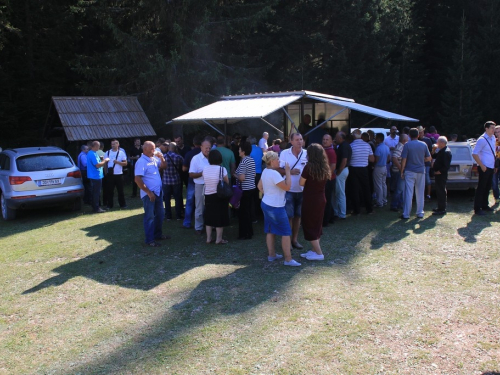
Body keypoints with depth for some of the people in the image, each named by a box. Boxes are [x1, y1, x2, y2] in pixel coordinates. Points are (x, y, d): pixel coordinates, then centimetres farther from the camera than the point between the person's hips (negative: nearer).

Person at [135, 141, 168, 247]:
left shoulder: (154, 159, 6)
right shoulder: (141, 162, -17)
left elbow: (164, 166, 18)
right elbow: (138, 179, -22)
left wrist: (162, 158, -3)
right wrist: (148, 192, -20)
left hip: (158, 192, 8)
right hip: (149, 194, -8)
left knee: (160, 214, 18)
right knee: (149, 216, 1)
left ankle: (158, 234, 33)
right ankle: (149, 239, 10)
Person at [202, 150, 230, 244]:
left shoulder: (205, 169, -3)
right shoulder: (222, 169, -14)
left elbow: (205, 181, 2)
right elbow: (227, 183, -8)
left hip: (208, 196, 4)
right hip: (220, 196, -4)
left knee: (209, 217, 14)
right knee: (220, 217, 6)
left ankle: (209, 238, 20)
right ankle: (218, 239, 12)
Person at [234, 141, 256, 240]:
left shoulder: (243, 162, -17)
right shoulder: (252, 160, 9)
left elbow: (242, 178, -22)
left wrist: (234, 175, -5)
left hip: (245, 190, -9)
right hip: (252, 188, 9)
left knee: (243, 212, 0)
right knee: (249, 211, 16)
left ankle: (245, 234, 4)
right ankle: (249, 231, 24)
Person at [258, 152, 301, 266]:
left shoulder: (265, 171, 6)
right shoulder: (274, 174, -24)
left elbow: (260, 186, 17)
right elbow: (287, 187, -23)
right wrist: (288, 172, -17)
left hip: (266, 204, 10)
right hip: (276, 207, -10)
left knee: (270, 230, 16)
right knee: (286, 232, -2)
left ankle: (271, 254, 24)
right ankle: (288, 259, 0)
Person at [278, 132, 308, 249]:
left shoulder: (307, 153, -2)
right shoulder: (284, 153, -5)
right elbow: (278, 170, -4)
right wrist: (290, 171, -19)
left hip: (302, 190, 3)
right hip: (288, 190, -2)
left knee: (298, 216, 13)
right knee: (288, 216, 1)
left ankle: (295, 239, 26)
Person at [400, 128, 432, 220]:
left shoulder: (407, 145, -9)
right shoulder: (423, 145, 1)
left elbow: (403, 160, -11)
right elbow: (429, 158, 6)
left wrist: (402, 171, -3)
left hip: (410, 172, -3)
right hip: (421, 171, 3)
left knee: (408, 193, -1)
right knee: (420, 193, 10)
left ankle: (406, 214, -1)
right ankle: (420, 213, 15)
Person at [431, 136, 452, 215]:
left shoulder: (446, 152, -18)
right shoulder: (442, 150, 13)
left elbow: (446, 166, -24)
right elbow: (434, 156, 21)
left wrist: (439, 172, -19)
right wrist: (434, 150, 6)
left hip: (441, 174, -10)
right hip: (438, 174, 10)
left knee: (441, 191, -6)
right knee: (439, 191, 16)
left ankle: (442, 209, -2)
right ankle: (440, 207, 25)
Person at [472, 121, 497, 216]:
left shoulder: (493, 138, 10)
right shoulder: (482, 140, -15)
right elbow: (474, 154, -18)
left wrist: (494, 165, 16)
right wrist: (482, 166, -17)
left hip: (491, 167, 8)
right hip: (485, 168, -8)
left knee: (487, 187, 16)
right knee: (481, 188, -3)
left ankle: (484, 205, 29)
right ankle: (477, 209, 2)